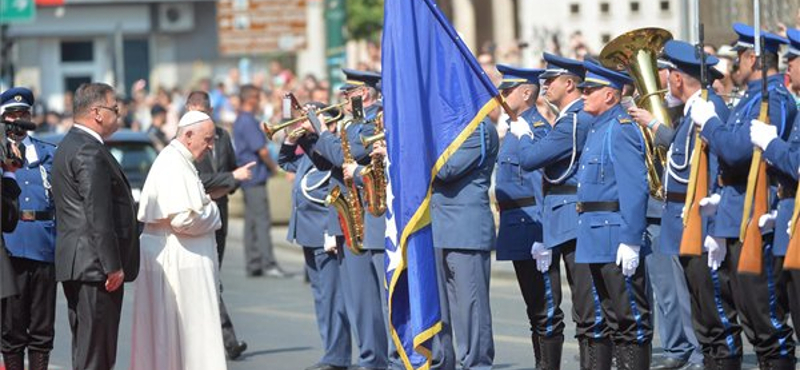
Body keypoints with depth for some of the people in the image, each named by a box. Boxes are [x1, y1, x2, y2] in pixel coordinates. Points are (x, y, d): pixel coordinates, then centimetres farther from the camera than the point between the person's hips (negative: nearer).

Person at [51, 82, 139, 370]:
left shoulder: (68, 146, 18)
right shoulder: (90, 152, -16)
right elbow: (98, 215, -21)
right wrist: (113, 265, -20)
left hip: (76, 268, 11)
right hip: (95, 265, -11)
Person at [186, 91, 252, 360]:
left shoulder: (222, 136, 12)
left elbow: (234, 171, 19)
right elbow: (194, 178, -16)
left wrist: (225, 188, -3)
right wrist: (233, 177, -16)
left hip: (218, 213, 6)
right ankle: (228, 339, -15)